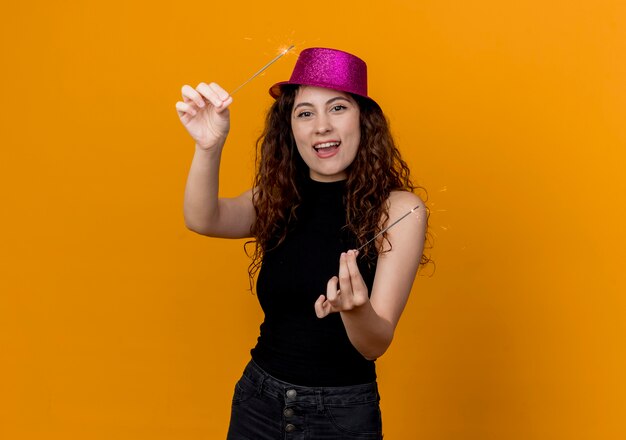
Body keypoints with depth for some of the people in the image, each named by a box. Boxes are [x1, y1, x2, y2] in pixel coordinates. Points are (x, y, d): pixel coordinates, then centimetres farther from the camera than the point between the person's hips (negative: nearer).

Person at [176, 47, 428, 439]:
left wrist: (356, 309, -36)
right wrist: (209, 147, -35)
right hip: (257, 401, 3)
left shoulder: (399, 209, -12)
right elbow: (204, 221, -19)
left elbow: (375, 345, -15)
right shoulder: (278, 200, -1)